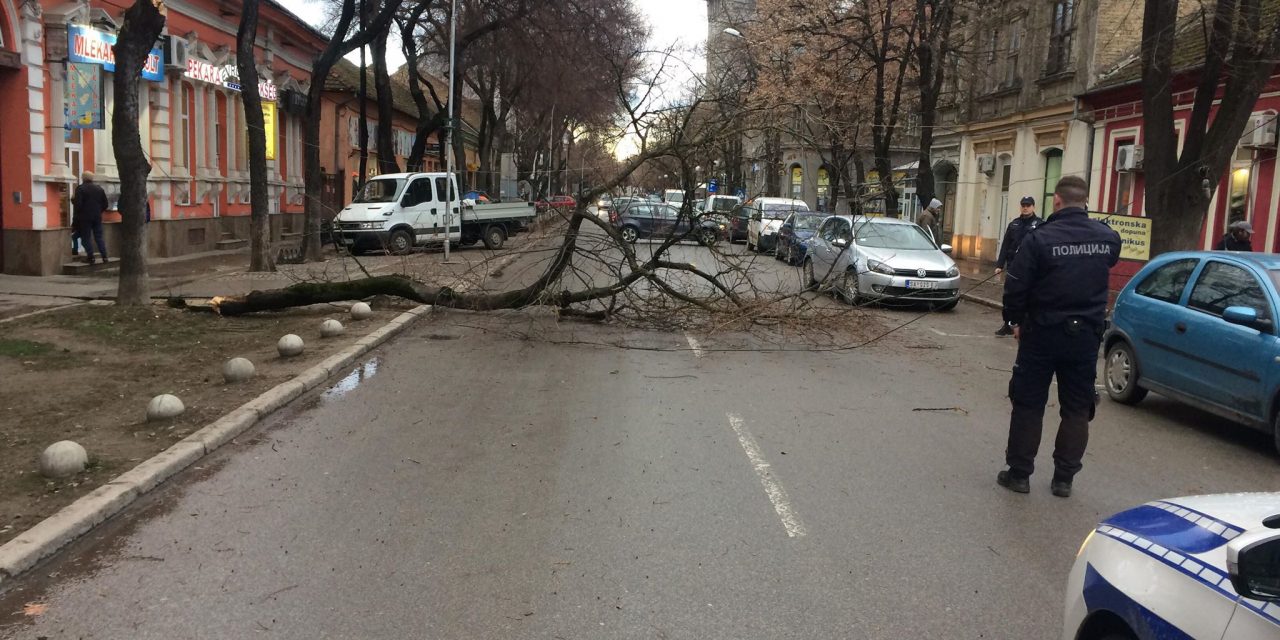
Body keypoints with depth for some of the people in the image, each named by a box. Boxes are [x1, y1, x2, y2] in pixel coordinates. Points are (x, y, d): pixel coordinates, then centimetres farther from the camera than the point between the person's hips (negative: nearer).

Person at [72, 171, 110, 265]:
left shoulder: (80, 189, -9)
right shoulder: (99, 188, 8)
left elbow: (78, 204, -17)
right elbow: (105, 204, 9)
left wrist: (73, 199, 3)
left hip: (85, 217, -5)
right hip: (97, 217, 5)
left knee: (86, 238, 2)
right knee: (99, 237, 8)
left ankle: (91, 257, -2)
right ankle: (104, 256, 2)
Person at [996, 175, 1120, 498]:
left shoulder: (1038, 239, -15)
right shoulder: (1108, 238, -2)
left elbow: (1016, 288, -12)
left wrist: (1016, 321, 3)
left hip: (1042, 334, -3)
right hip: (1086, 335, 3)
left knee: (1028, 405, 7)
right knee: (1077, 409, 12)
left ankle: (1019, 473, 12)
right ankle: (1064, 478, 17)